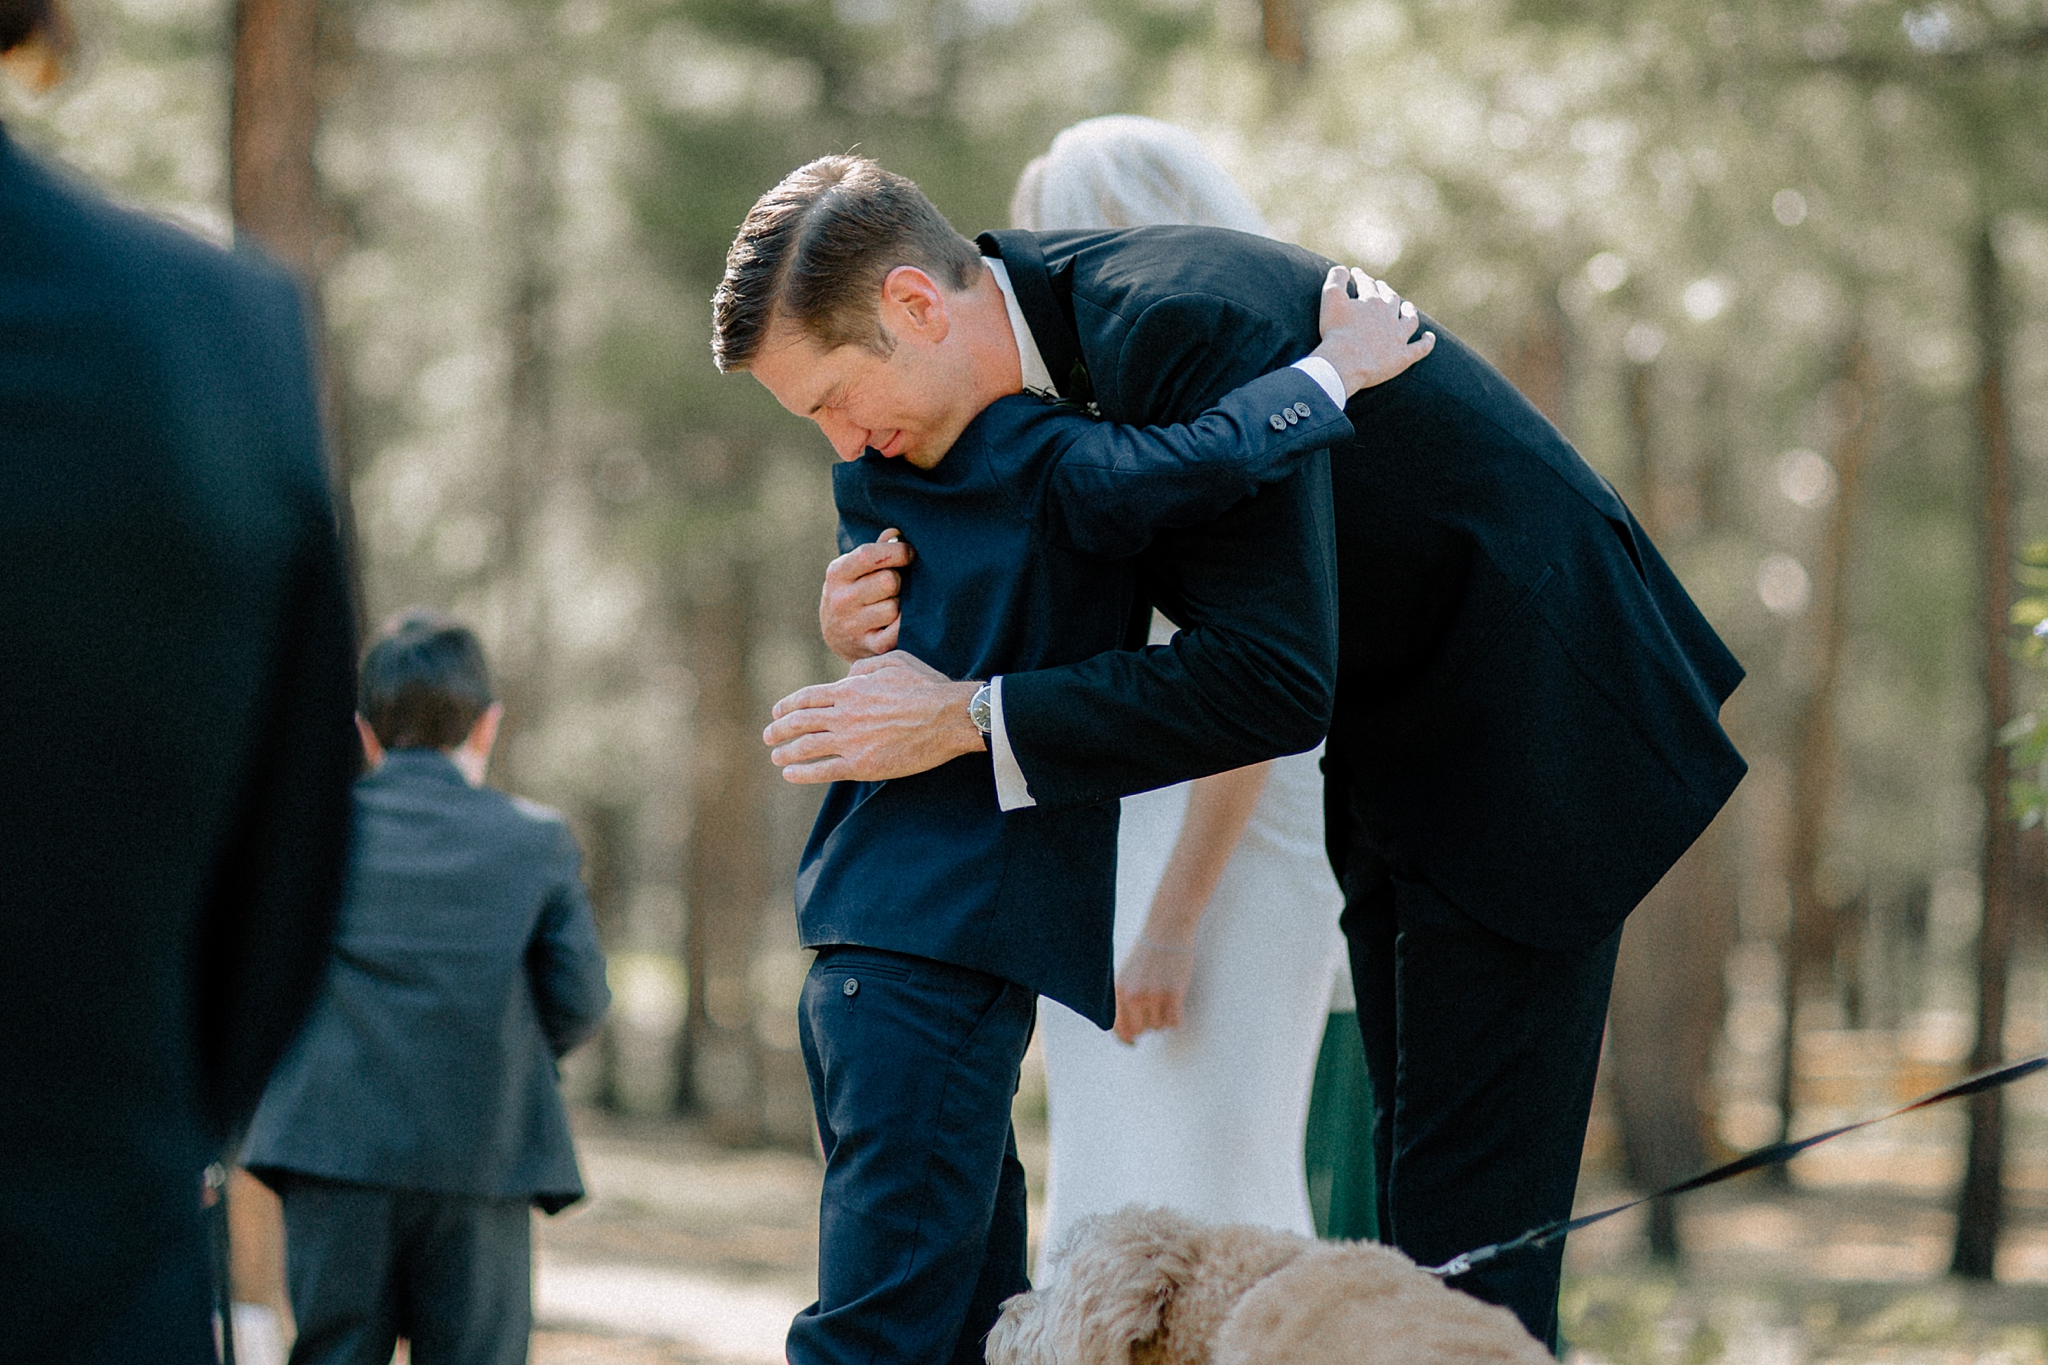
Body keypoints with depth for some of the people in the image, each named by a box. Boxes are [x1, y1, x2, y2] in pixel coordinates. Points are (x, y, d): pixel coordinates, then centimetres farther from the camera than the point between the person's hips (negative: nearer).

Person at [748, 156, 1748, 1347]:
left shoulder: (1185, 324, -29)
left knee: (1468, 1204, -11)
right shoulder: (1056, 320, 0)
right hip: (1412, 747, 10)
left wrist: (960, 718, -29)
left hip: (1533, 719, -9)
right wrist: (882, 625, -15)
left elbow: (1274, 681, -33)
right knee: (1415, 1174, 10)